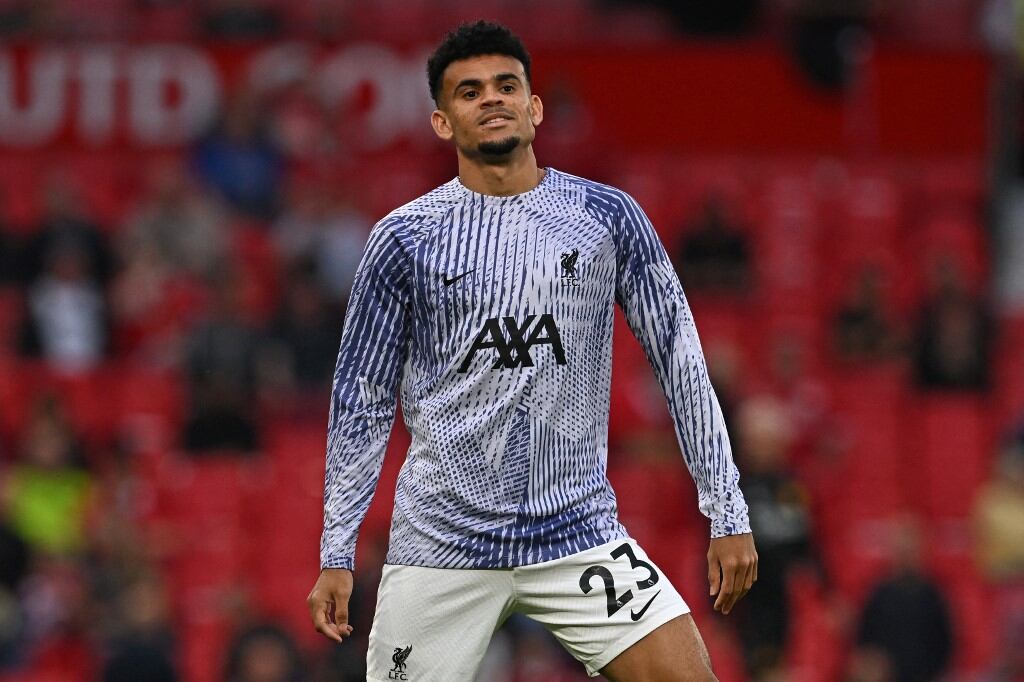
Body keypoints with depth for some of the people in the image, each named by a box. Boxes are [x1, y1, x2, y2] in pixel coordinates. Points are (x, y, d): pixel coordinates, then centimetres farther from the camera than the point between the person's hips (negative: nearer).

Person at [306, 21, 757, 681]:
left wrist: (728, 513, 1)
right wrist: (336, 553, 3)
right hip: (441, 545, 0)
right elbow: (363, 399, 6)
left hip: (579, 533, 0)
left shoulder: (610, 217, 3)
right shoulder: (404, 240, 1)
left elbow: (681, 362, 6)